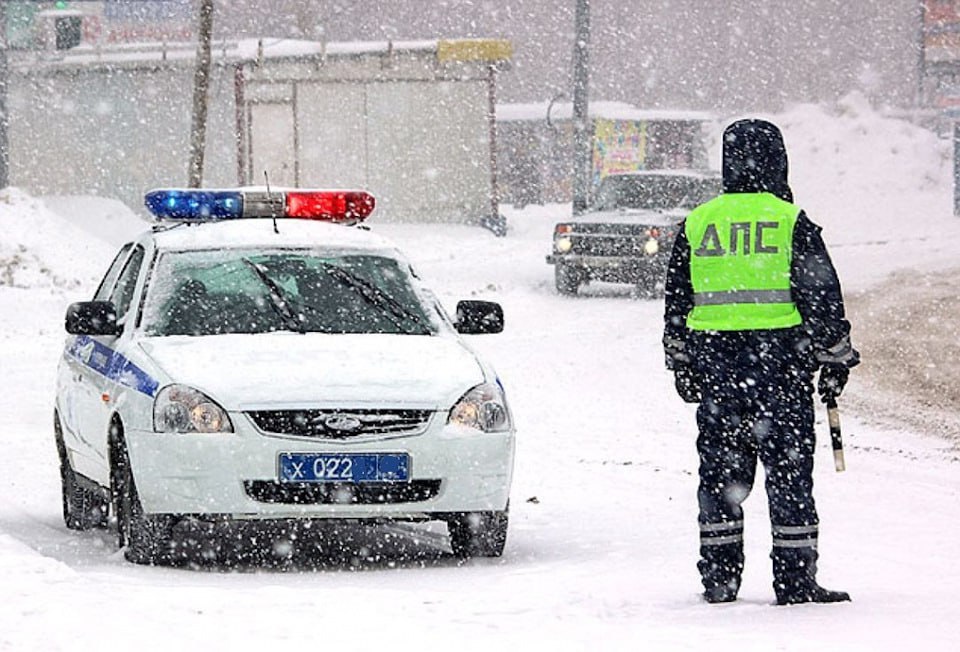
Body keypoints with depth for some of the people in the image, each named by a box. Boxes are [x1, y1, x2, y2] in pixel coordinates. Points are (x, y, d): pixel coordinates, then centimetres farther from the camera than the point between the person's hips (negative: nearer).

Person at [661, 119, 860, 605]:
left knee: (719, 469, 9)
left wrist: (681, 364, 23)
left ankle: (719, 576, 10)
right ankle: (794, 578, -1)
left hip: (713, 361, 4)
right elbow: (822, 297, -3)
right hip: (780, 361, -4)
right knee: (789, 470, 0)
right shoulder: (791, 222, -5)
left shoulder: (696, 224, 7)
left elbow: (676, 304, 14)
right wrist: (836, 358, 7)